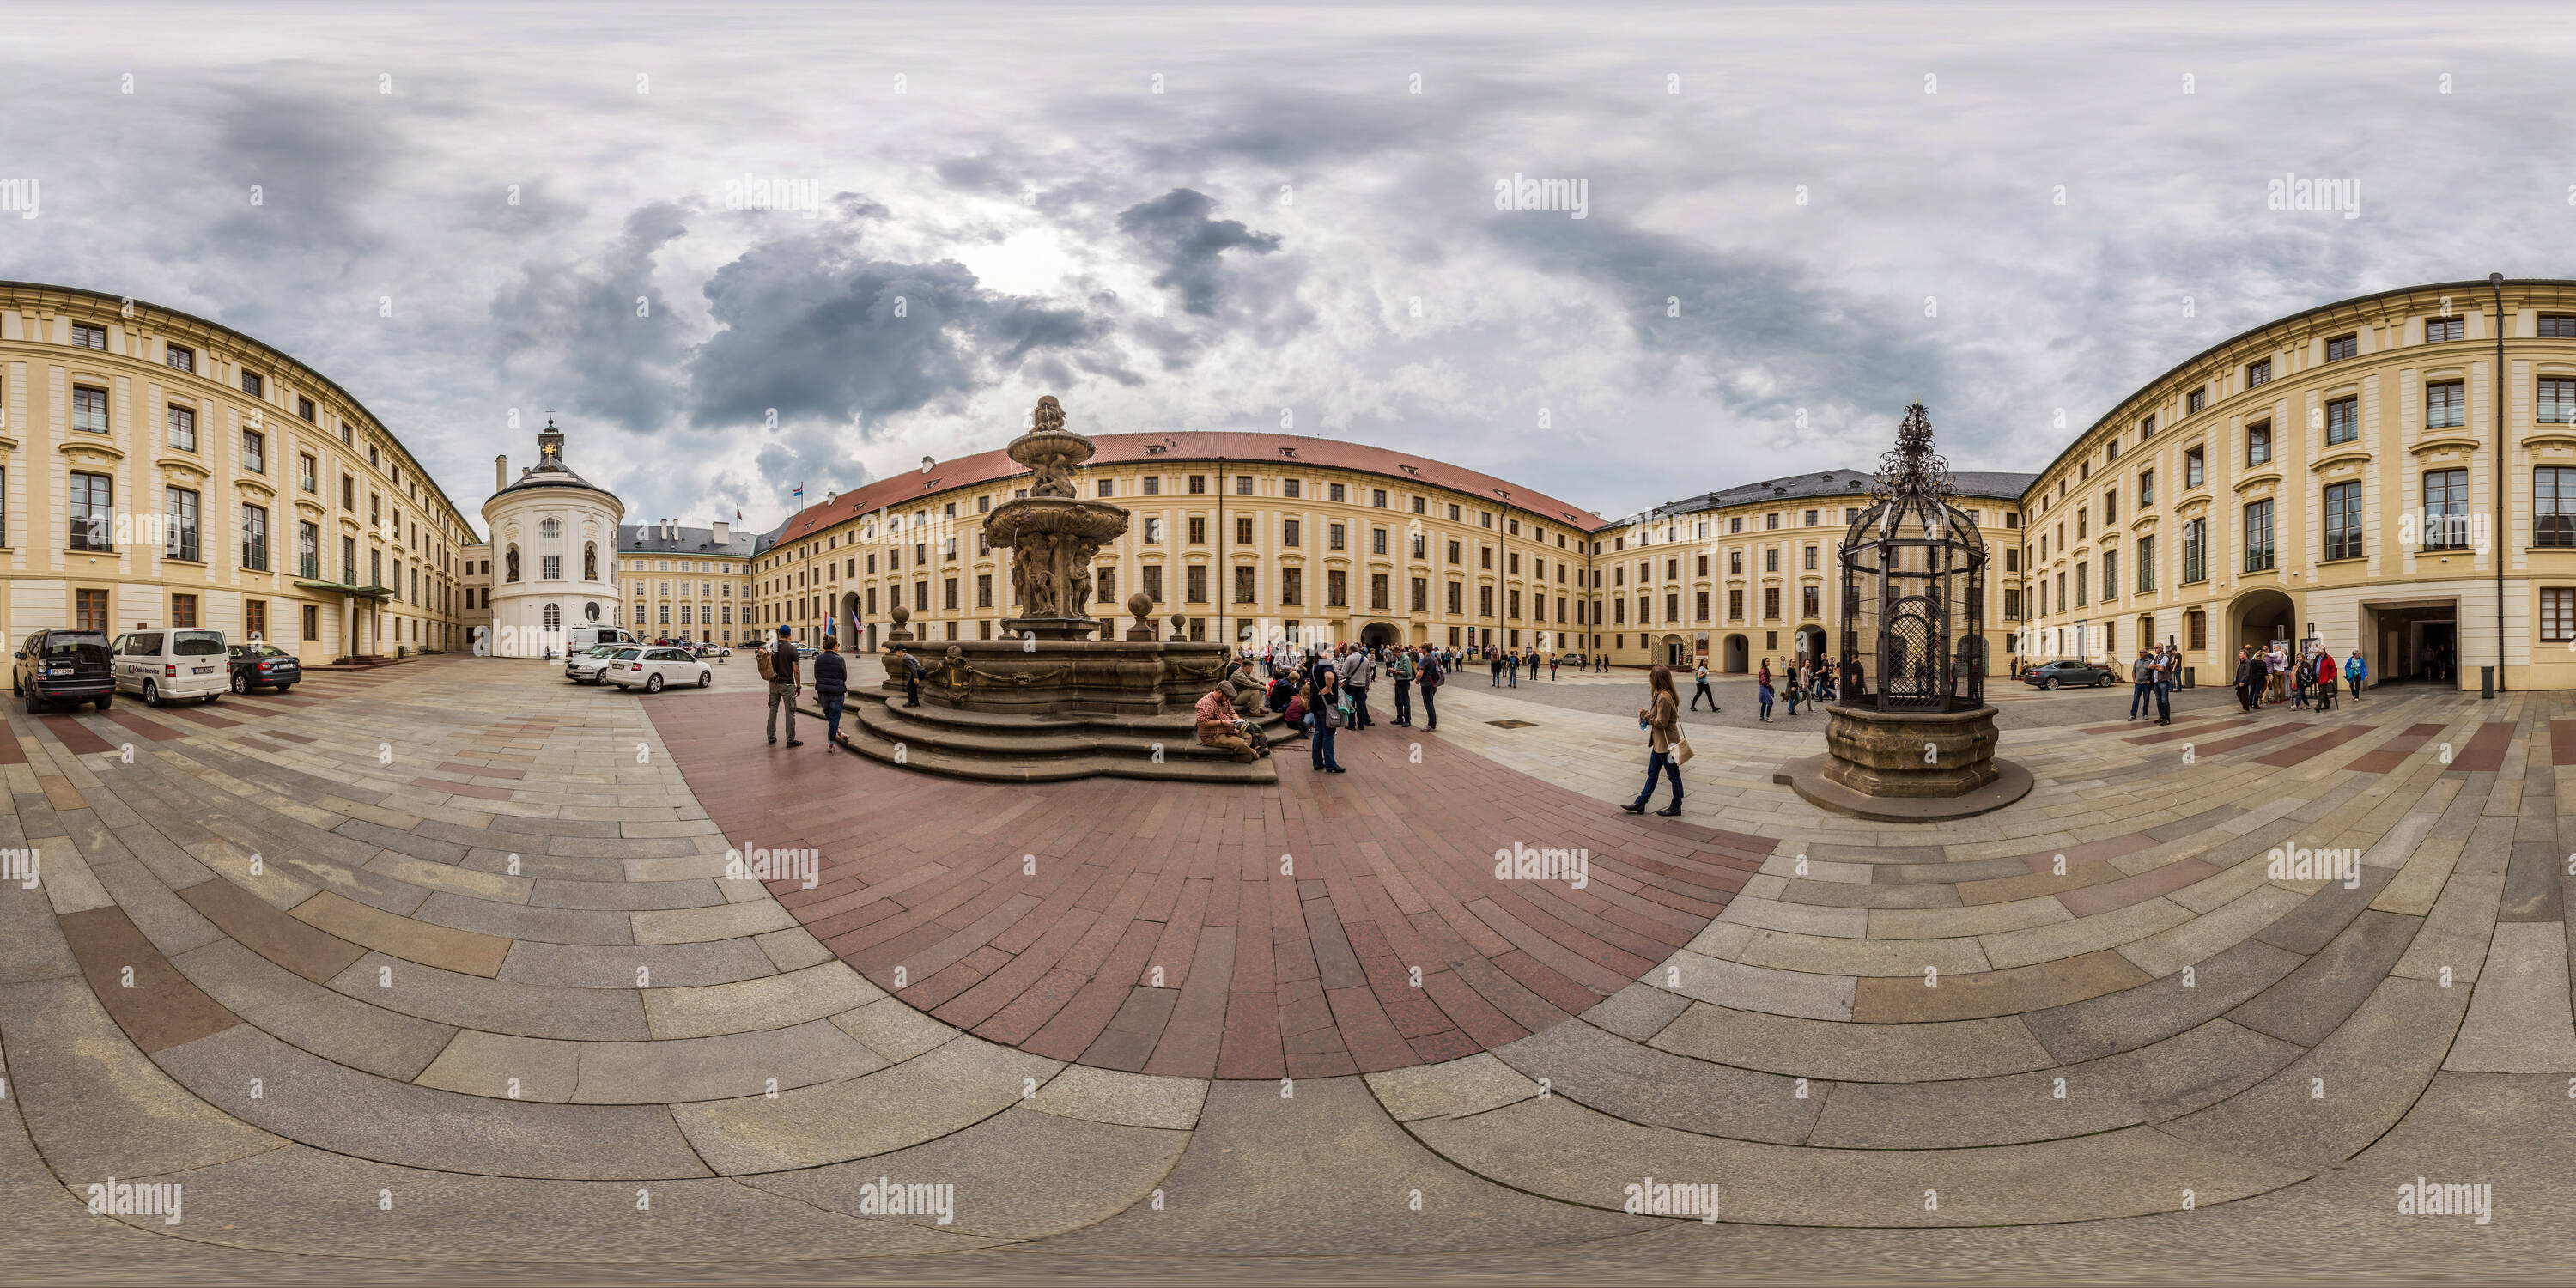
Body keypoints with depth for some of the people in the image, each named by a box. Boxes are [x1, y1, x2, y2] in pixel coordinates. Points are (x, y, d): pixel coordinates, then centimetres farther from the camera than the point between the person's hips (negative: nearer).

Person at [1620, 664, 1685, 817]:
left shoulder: (1663, 697, -25)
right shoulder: (1666, 695, 7)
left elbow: (1661, 723, -25)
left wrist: (1646, 714, -12)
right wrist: (1646, 717, 1)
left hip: (1667, 743, -11)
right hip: (1659, 743, 11)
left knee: (1673, 776, 5)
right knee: (1652, 772, 17)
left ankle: (1676, 807, 18)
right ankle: (1640, 803, 25)